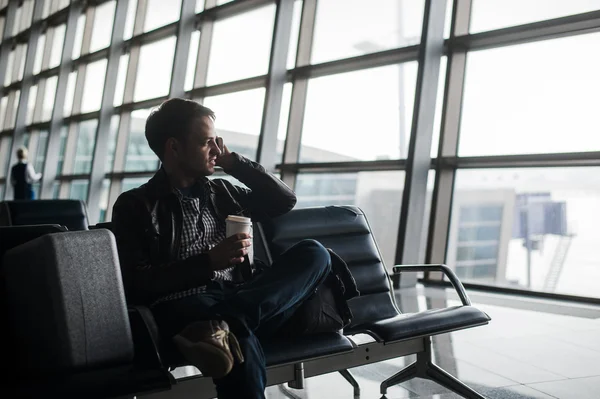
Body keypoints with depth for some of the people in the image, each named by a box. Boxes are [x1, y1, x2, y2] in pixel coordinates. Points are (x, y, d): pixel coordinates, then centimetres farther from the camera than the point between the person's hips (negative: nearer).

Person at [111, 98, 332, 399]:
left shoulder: (220, 193, 22)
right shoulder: (134, 205, 5)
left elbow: (284, 200, 23)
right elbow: (136, 285, -5)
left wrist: (233, 162, 15)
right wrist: (208, 262, -16)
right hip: (183, 309, -8)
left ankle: (219, 326, -39)